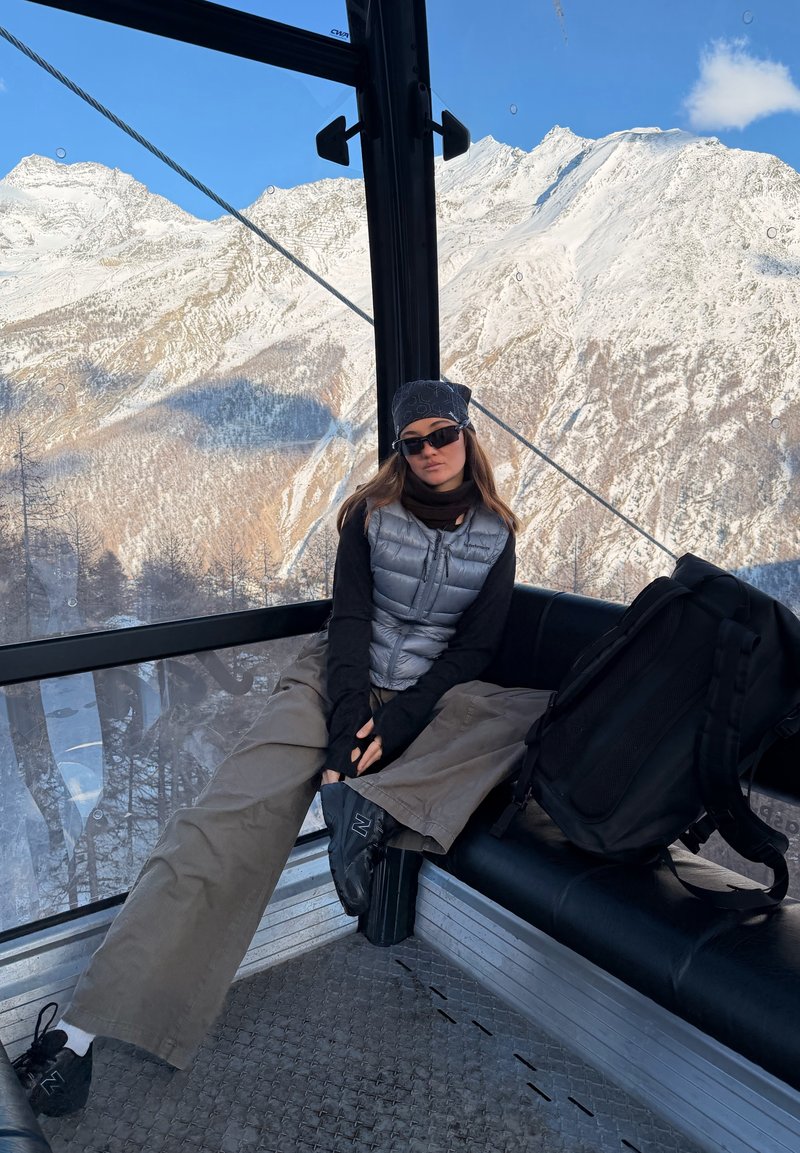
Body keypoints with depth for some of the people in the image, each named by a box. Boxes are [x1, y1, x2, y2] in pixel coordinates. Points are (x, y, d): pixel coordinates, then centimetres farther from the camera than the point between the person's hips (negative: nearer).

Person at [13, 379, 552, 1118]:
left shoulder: (495, 535, 4)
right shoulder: (371, 513, 1)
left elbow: (475, 647, 0)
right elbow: (350, 620, -7)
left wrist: (393, 724, -13)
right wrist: (347, 733, -19)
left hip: (429, 700, 2)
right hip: (340, 682, -2)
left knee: (532, 713, -26)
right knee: (234, 817, -23)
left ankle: (375, 804, -30)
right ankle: (85, 1024, -22)